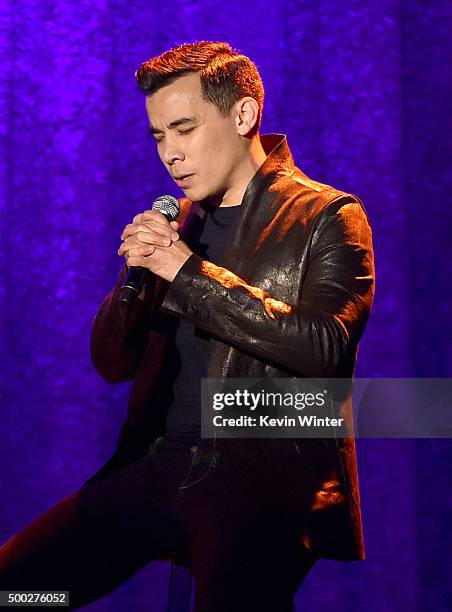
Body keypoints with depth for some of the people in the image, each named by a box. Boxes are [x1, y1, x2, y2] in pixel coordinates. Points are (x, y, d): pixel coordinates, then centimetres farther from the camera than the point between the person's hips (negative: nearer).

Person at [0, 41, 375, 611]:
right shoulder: (179, 222, 18)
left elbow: (323, 347, -13)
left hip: (267, 473, -5)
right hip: (157, 466, 5)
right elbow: (112, 363, 18)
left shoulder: (328, 216, 2)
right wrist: (136, 274, -2)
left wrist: (190, 272, -13)